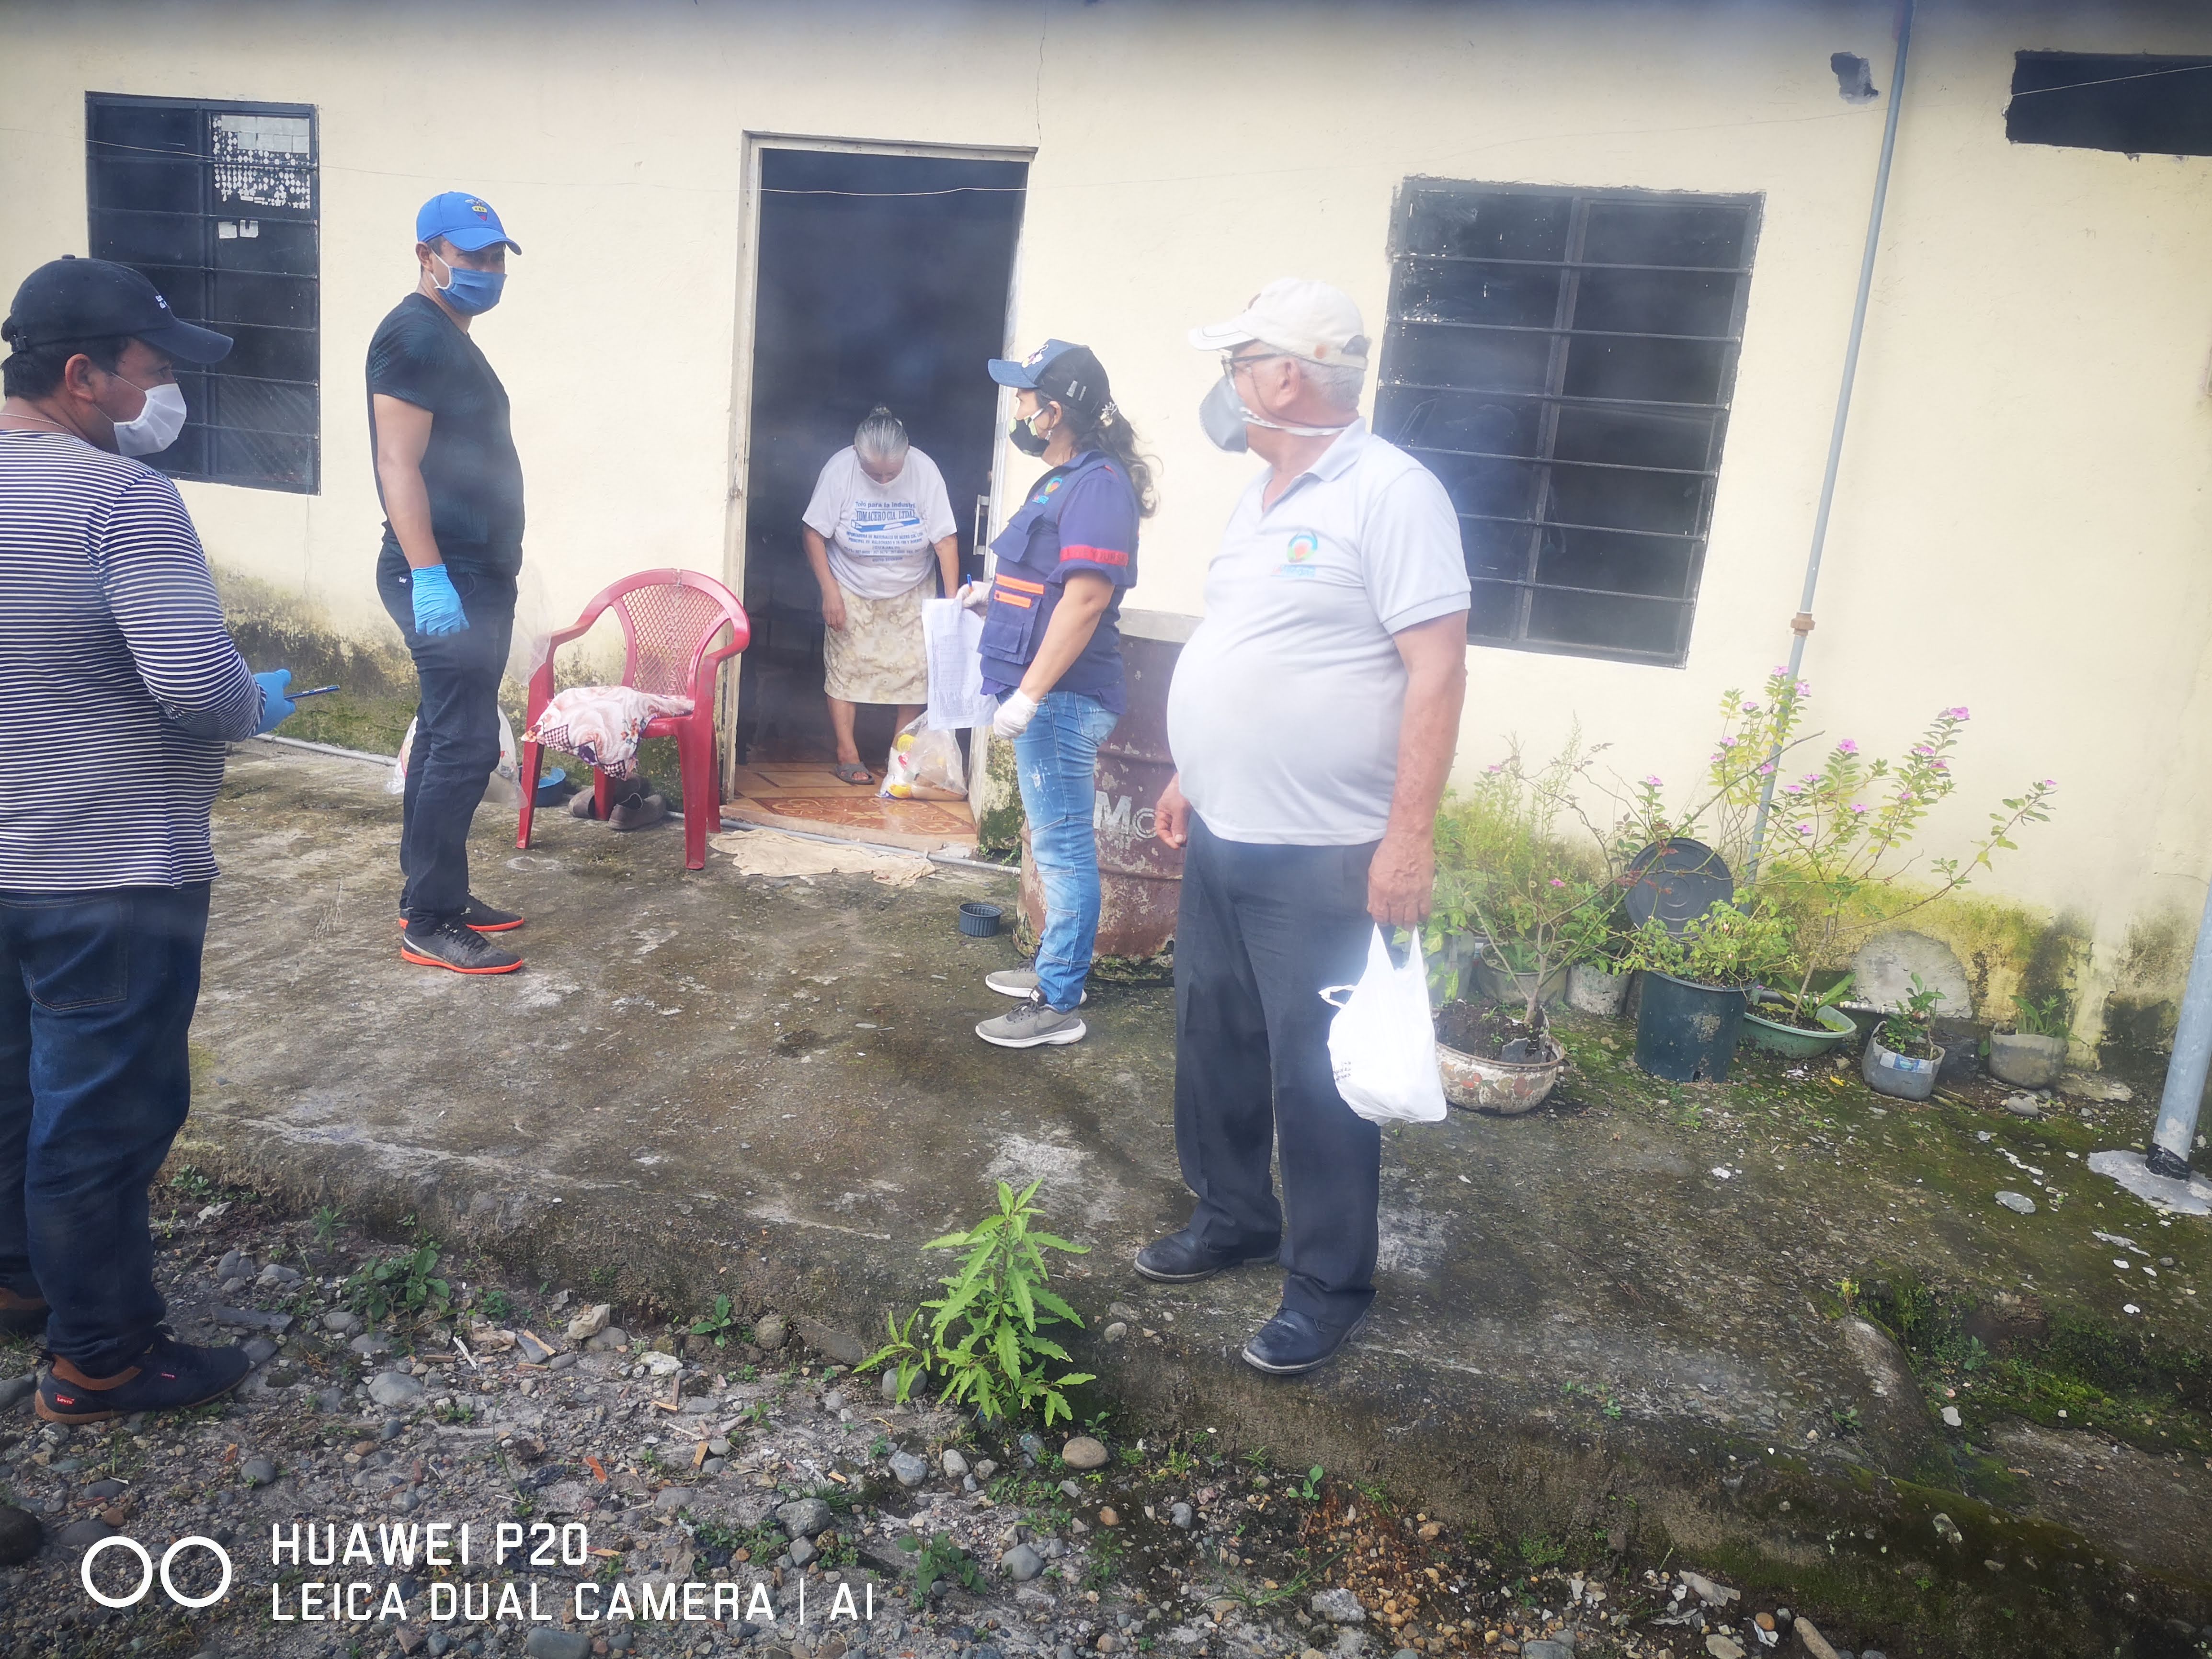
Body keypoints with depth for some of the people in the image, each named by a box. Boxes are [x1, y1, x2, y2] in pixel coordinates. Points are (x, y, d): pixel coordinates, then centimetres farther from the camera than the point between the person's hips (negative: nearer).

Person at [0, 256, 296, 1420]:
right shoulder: (123, 496, -21)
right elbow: (196, 688, -28)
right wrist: (262, 702, -10)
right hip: (106, 878, -8)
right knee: (105, 1112, 5)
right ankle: (101, 1360, 19)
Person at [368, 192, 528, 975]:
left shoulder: (453, 341, 19)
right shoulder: (415, 336, -11)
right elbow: (399, 463, -20)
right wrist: (428, 577, -27)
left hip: (475, 573, 10)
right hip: (444, 578, -10)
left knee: (445, 738, 14)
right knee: (465, 747, -10)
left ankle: (437, 894, 23)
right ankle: (428, 925, -3)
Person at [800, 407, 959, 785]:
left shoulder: (925, 470, -18)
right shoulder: (839, 469, -20)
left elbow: (946, 539, -16)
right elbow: (813, 533, -14)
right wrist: (830, 591, -18)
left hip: (911, 593, 1)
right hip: (852, 591, -1)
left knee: (916, 670, -2)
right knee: (845, 668, -2)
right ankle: (848, 754, 8)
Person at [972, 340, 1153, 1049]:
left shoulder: (1099, 484, -17)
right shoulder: (1066, 480, 16)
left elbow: (1087, 595, -25)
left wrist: (1028, 693, -26)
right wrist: (996, 594, 25)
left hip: (1062, 698, -11)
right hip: (1046, 696, 11)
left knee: (1062, 847, -4)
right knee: (1056, 842, 19)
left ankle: (1059, 1005, 4)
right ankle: (1056, 964, 34)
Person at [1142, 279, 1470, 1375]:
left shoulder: (1390, 493, -14)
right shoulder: (1261, 498, 13)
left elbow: (1437, 669, -19)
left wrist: (1409, 836, -23)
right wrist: (1188, 776, 21)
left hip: (1323, 860, -9)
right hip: (1221, 840, 9)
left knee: (1317, 1078, 2)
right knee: (1215, 1047, 18)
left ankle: (1329, 1286, 19)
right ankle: (1232, 1218, 38)